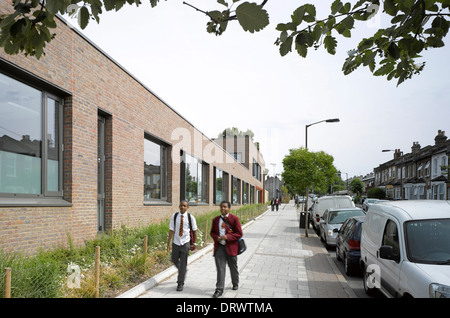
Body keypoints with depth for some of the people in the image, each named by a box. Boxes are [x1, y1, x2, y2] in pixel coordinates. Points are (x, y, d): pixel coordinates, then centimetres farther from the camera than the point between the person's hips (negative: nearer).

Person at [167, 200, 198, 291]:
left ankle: (180, 283, 12)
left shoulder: (190, 217, -6)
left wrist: (194, 243, 2)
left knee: (183, 263, -1)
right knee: (174, 260, 15)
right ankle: (182, 272, 46)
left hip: (185, 243, -2)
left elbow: (194, 231, 3)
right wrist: (169, 243, -5)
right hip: (176, 243, 2)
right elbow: (171, 230, -3)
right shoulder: (174, 216, -4)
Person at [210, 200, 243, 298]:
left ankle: (235, 284, 39)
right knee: (220, 268, -5)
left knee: (233, 267, 15)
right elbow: (212, 232, 14)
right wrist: (216, 237, -9)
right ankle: (219, 289, 0)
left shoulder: (234, 219, -6)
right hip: (219, 247, 2)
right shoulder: (215, 220, 6)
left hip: (231, 247, -2)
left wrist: (227, 237, -20)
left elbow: (239, 234, -8)